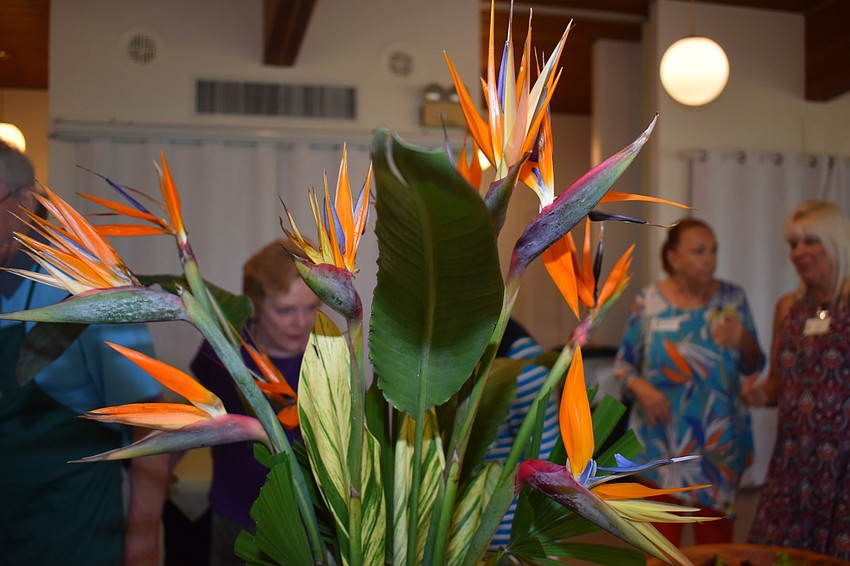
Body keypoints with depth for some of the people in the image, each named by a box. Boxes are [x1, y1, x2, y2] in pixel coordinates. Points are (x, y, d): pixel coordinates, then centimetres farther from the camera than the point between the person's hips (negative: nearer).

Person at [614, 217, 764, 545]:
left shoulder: (732, 298, 0)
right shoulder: (649, 302, -5)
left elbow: (754, 366, 4)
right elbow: (624, 363, 2)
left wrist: (743, 340, -16)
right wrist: (641, 389, -17)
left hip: (720, 441, 1)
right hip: (662, 441, -1)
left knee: (716, 536, 10)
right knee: (662, 535, 8)